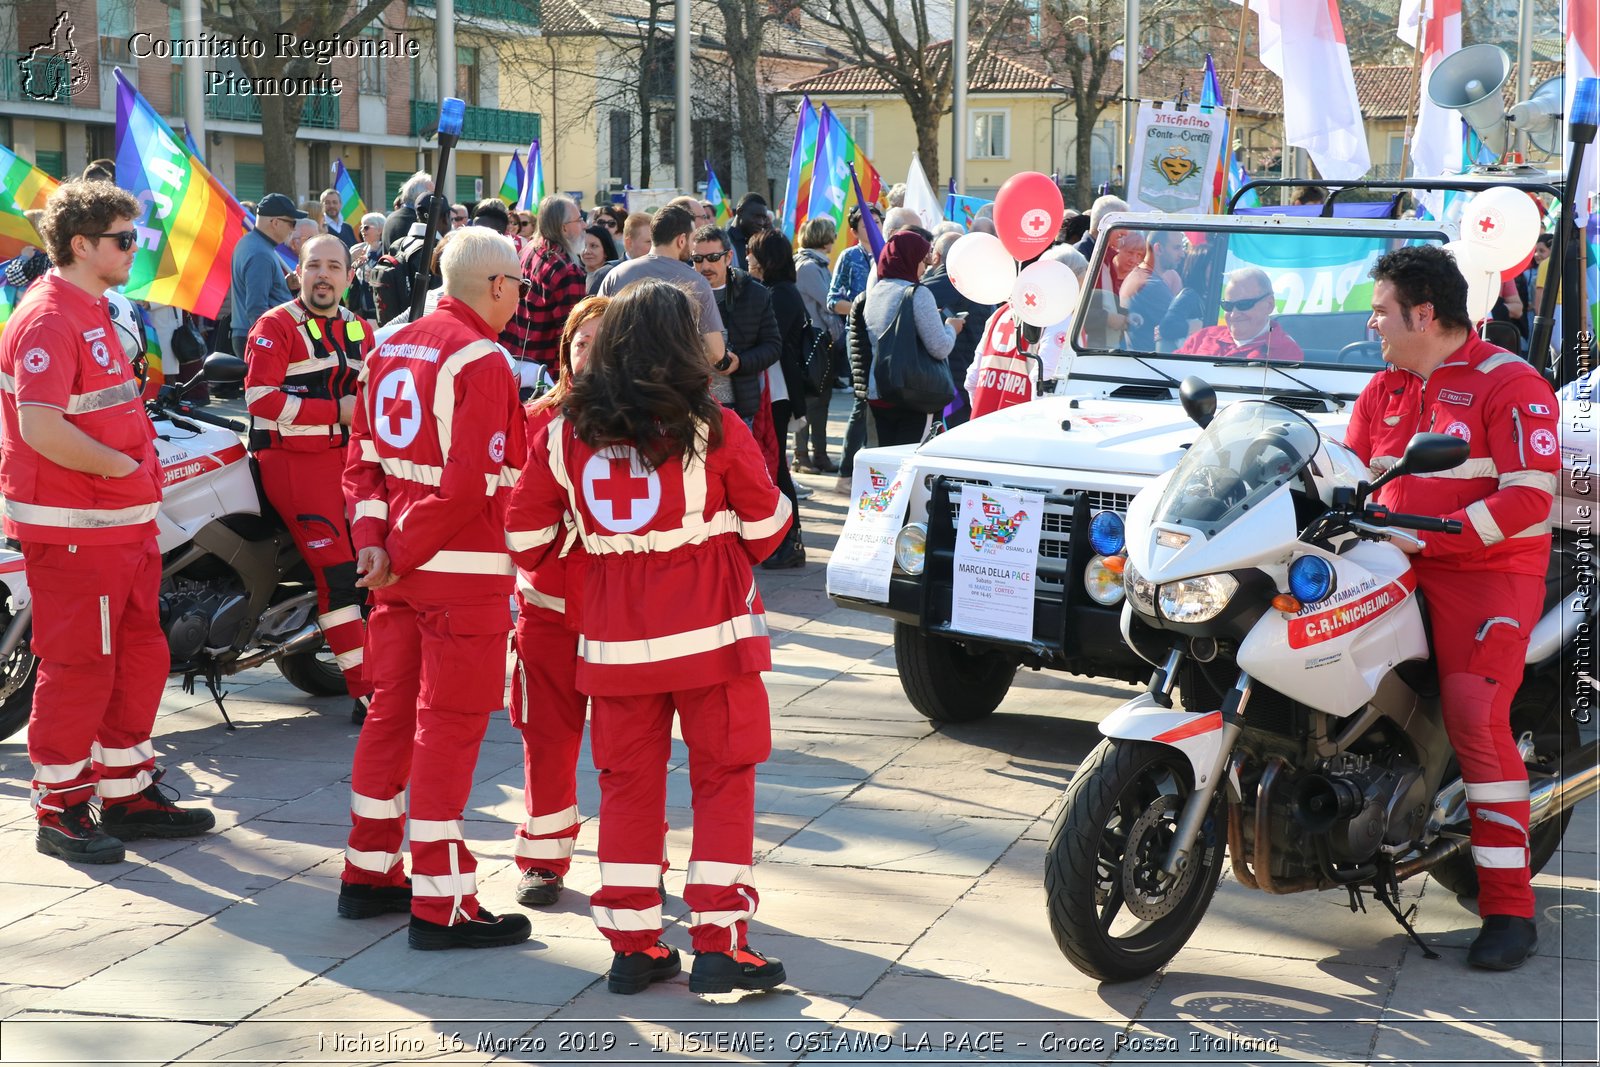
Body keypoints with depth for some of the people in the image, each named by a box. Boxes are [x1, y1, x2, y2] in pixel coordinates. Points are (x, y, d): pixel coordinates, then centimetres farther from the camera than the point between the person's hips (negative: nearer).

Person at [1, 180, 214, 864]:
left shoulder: (95, 313, 17)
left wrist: (143, 483, 15)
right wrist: (123, 466, -16)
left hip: (124, 524, 10)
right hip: (72, 531, -10)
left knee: (140, 658, 15)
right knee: (78, 667, -2)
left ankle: (129, 795, 26)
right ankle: (60, 813, 9)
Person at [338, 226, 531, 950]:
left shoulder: (392, 349, 12)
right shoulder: (481, 360, -13)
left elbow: (364, 458, 11)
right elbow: (469, 483, -21)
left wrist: (372, 539, 1)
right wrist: (405, 552, -14)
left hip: (400, 568, 8)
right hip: (463, 571, -8)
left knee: (393, 711, 16)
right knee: (448, 726, -4)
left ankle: (369, 872, 27)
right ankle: (439, 904, 2)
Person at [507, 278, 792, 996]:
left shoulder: (565, 435, -1)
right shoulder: (713, 431, -10)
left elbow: (529, 534, 6)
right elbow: (766, 523, 2)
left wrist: (540, 574, 28)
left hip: (614, 639, 3)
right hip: (711, 632, -3)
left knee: (628, 782, 12)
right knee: (723, 777, 6)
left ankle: (631, 945, 15)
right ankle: (718, 944, 4)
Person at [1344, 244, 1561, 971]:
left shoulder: (1511, 386, -7)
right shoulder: (1383, 391, 16)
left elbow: (1529, 497, -16)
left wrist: (1430, 533, -23)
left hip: (1490, 571, -7)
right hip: (1399, 570, 7)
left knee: (1475, 717, -21)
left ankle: (1509, 908, -15)